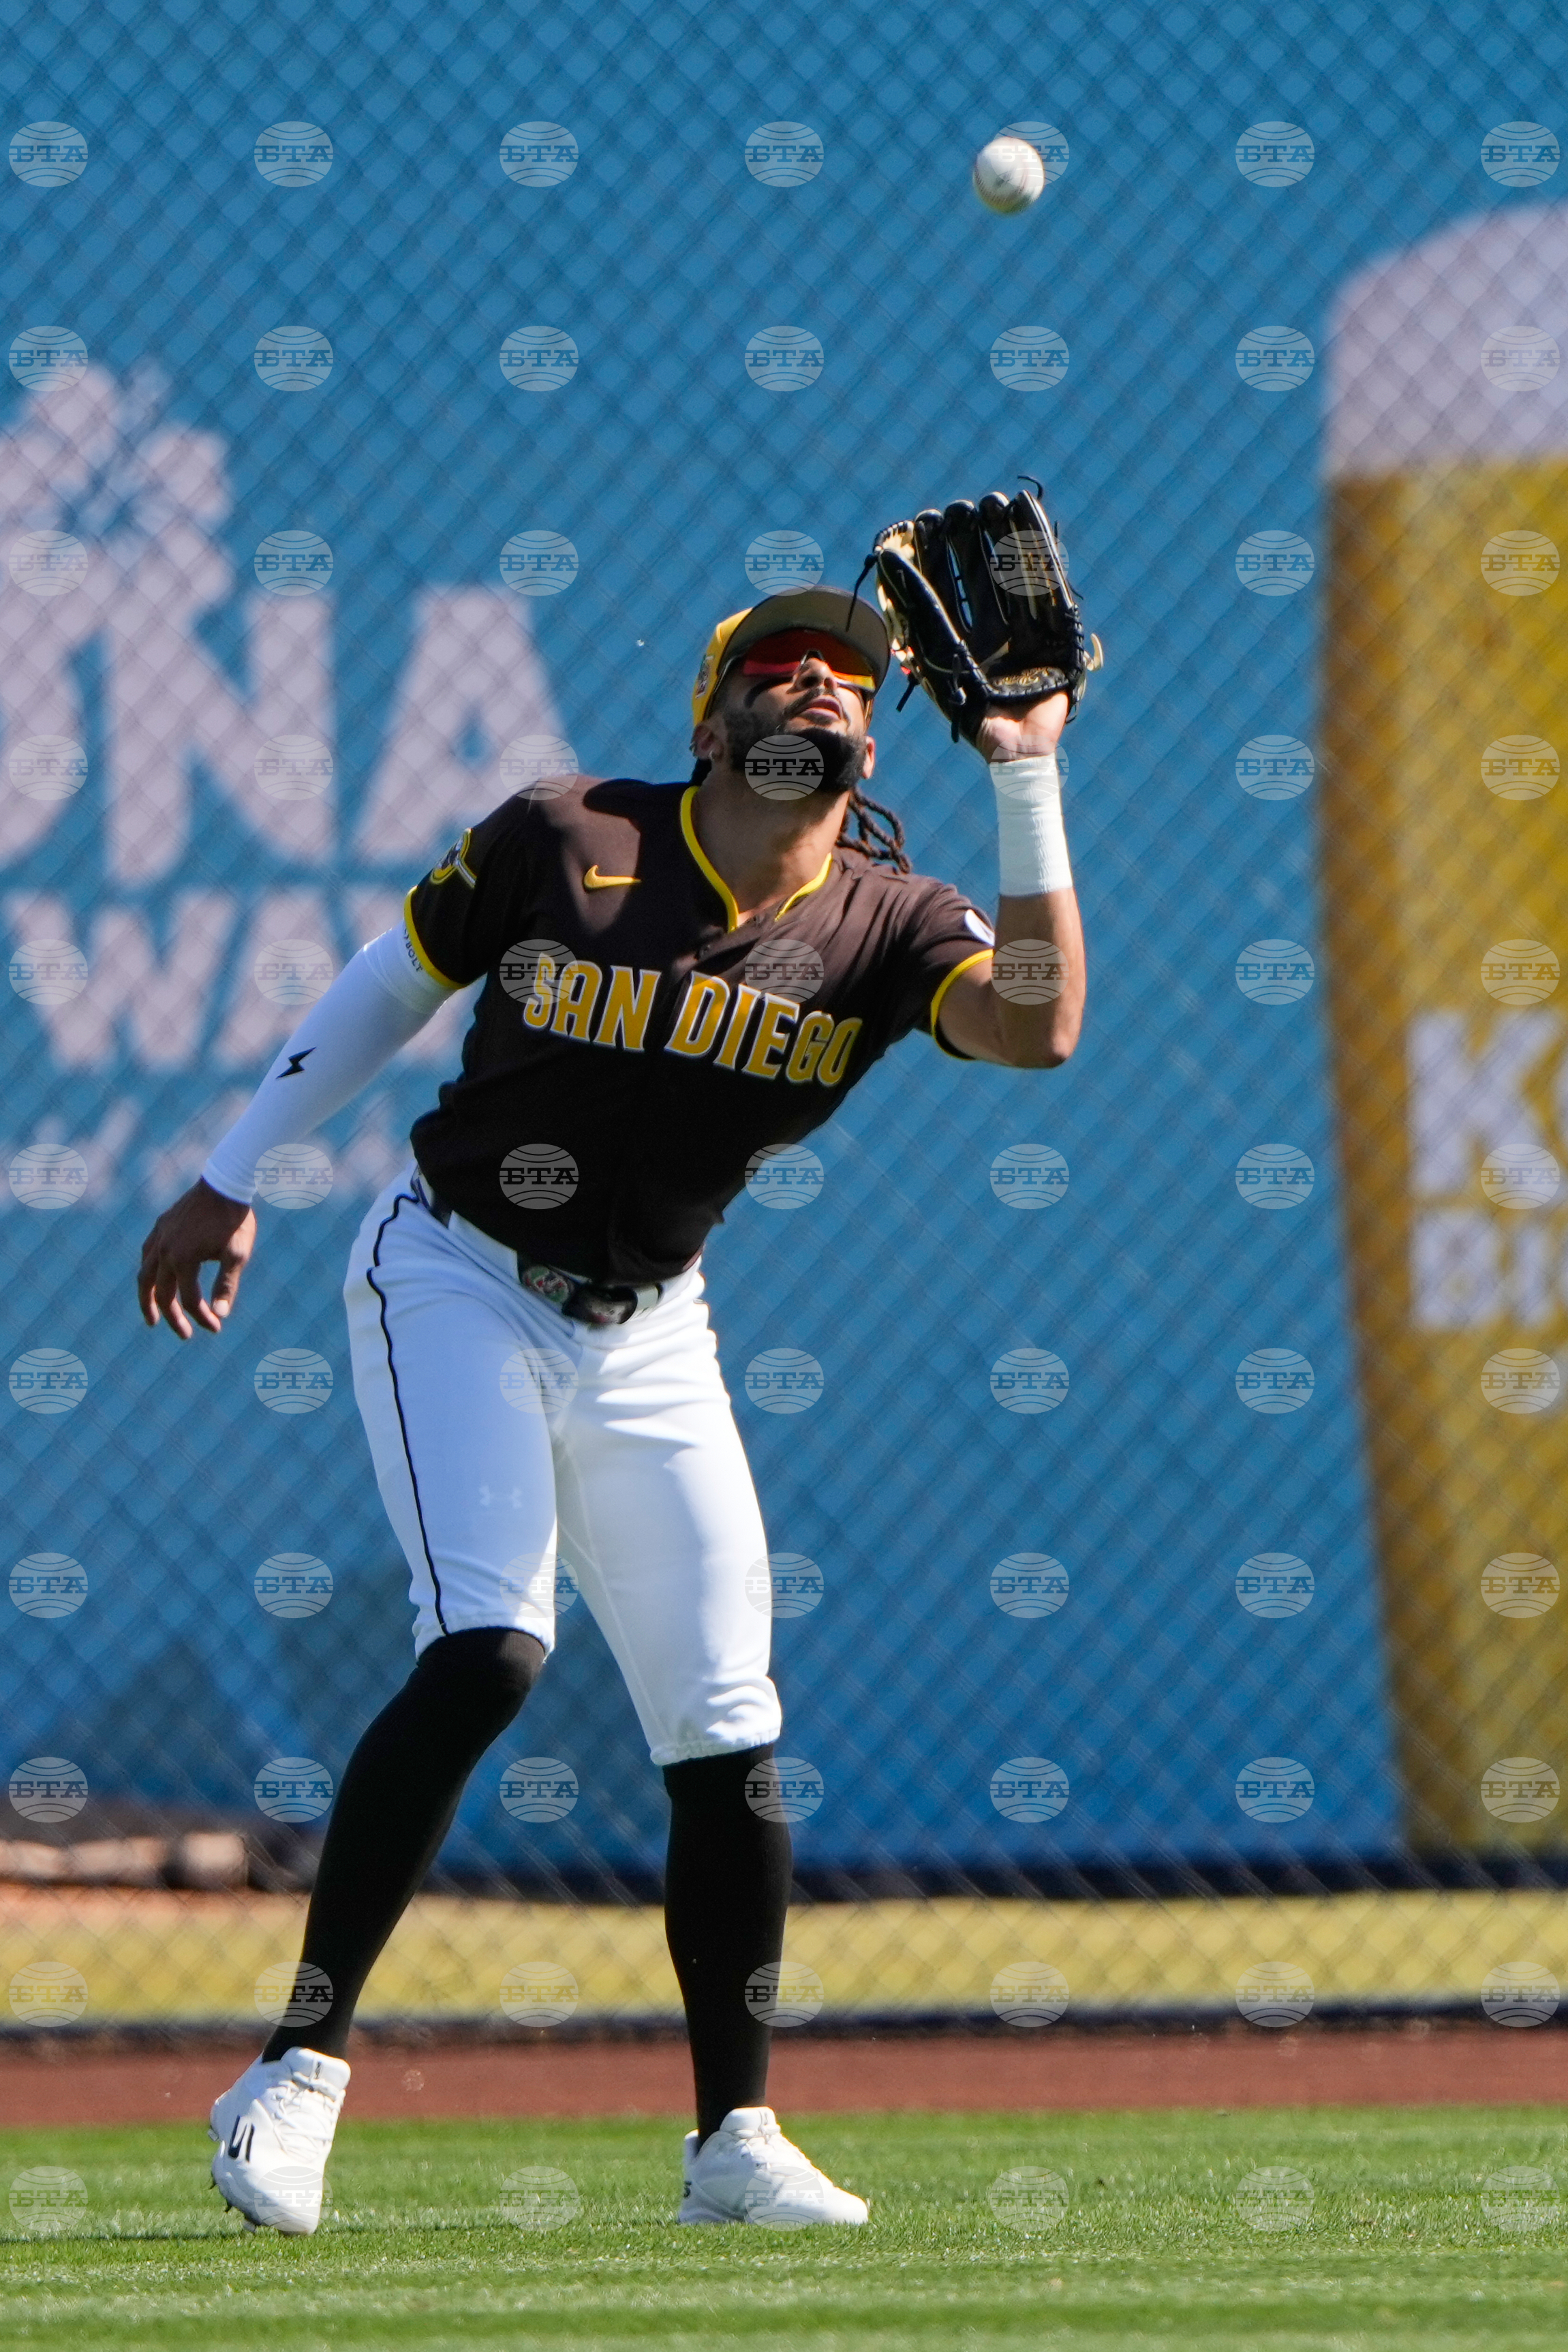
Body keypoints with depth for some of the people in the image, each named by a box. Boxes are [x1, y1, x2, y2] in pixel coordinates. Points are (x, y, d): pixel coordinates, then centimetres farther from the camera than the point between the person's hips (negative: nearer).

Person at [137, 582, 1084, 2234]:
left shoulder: (885, 925, -8)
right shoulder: (562, 842, -13)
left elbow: (1038, 1025, -28)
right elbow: (392, 980, 2)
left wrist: (1023, 780, -33)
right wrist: (229, 1181, 7)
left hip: (646, 1336, 4)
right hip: (457, 1282, -4)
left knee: (726, 1726, -1)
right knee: (488, 1651, -23)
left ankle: (733, 2141, 12)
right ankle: (302, 2067, -18)